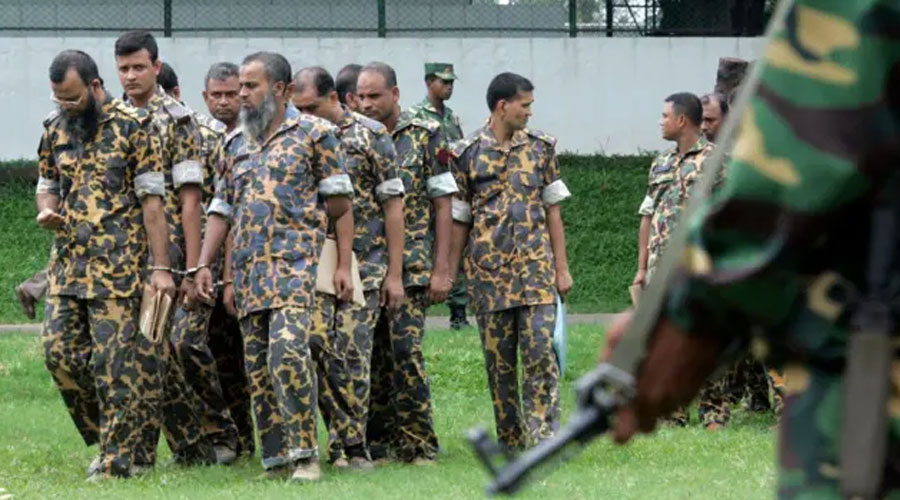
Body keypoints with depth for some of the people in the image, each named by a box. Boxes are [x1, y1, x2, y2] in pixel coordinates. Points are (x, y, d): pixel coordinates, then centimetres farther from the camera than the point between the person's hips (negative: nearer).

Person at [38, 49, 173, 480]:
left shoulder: (133, 128, -6)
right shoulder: (56, 129, 11)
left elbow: (152, 200, -8)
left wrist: (161, 267, -12)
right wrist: (46, 212, -3)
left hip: (118, 265, -6)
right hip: (67, 262, 6)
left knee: (115, 362, -5)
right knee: (59, 349, -1)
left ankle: (116, 459, 1)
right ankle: (105, 433, 17)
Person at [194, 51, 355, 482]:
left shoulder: (314, 133, 1)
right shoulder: (237, 143, 18)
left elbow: (340, 203, -1)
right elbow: (221, 209, 20)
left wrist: (344, 265, -7)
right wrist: (204, 265, 10)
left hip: (294, 262, -6)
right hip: (247, 269, 6)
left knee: (288, 349, -22)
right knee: (258, 365, 3)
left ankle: (305, 454, -16)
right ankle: (276, 458, 9)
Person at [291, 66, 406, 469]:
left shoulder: (370, 136, -1)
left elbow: (393, 205, 0)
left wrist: (395, 272, -3)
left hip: (364, 264, -3)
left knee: (352, 354, -6)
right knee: (317, 346, -10)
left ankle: (353, 448, 3)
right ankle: (346, 440, -3)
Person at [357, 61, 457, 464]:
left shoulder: (425, 137, 2)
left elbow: (442, 204, 2)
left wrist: (441, 269, -4)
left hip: (410, 267, -3)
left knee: (406, 350, -12)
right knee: (372, 356, 3)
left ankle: (419, 443, -6)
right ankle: (380, 443, 11)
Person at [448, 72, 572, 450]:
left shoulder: (540, 147, 8)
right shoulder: (468, 154, 3)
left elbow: (552, 210, 10)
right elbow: (459, 220, 7)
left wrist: (561, 267, 7)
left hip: (536, 265, 0)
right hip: (488, 268, 0)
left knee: (540, 352, -10)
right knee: (498, 358, 4)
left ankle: (544, 437, -11)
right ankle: (510, 440, 13)